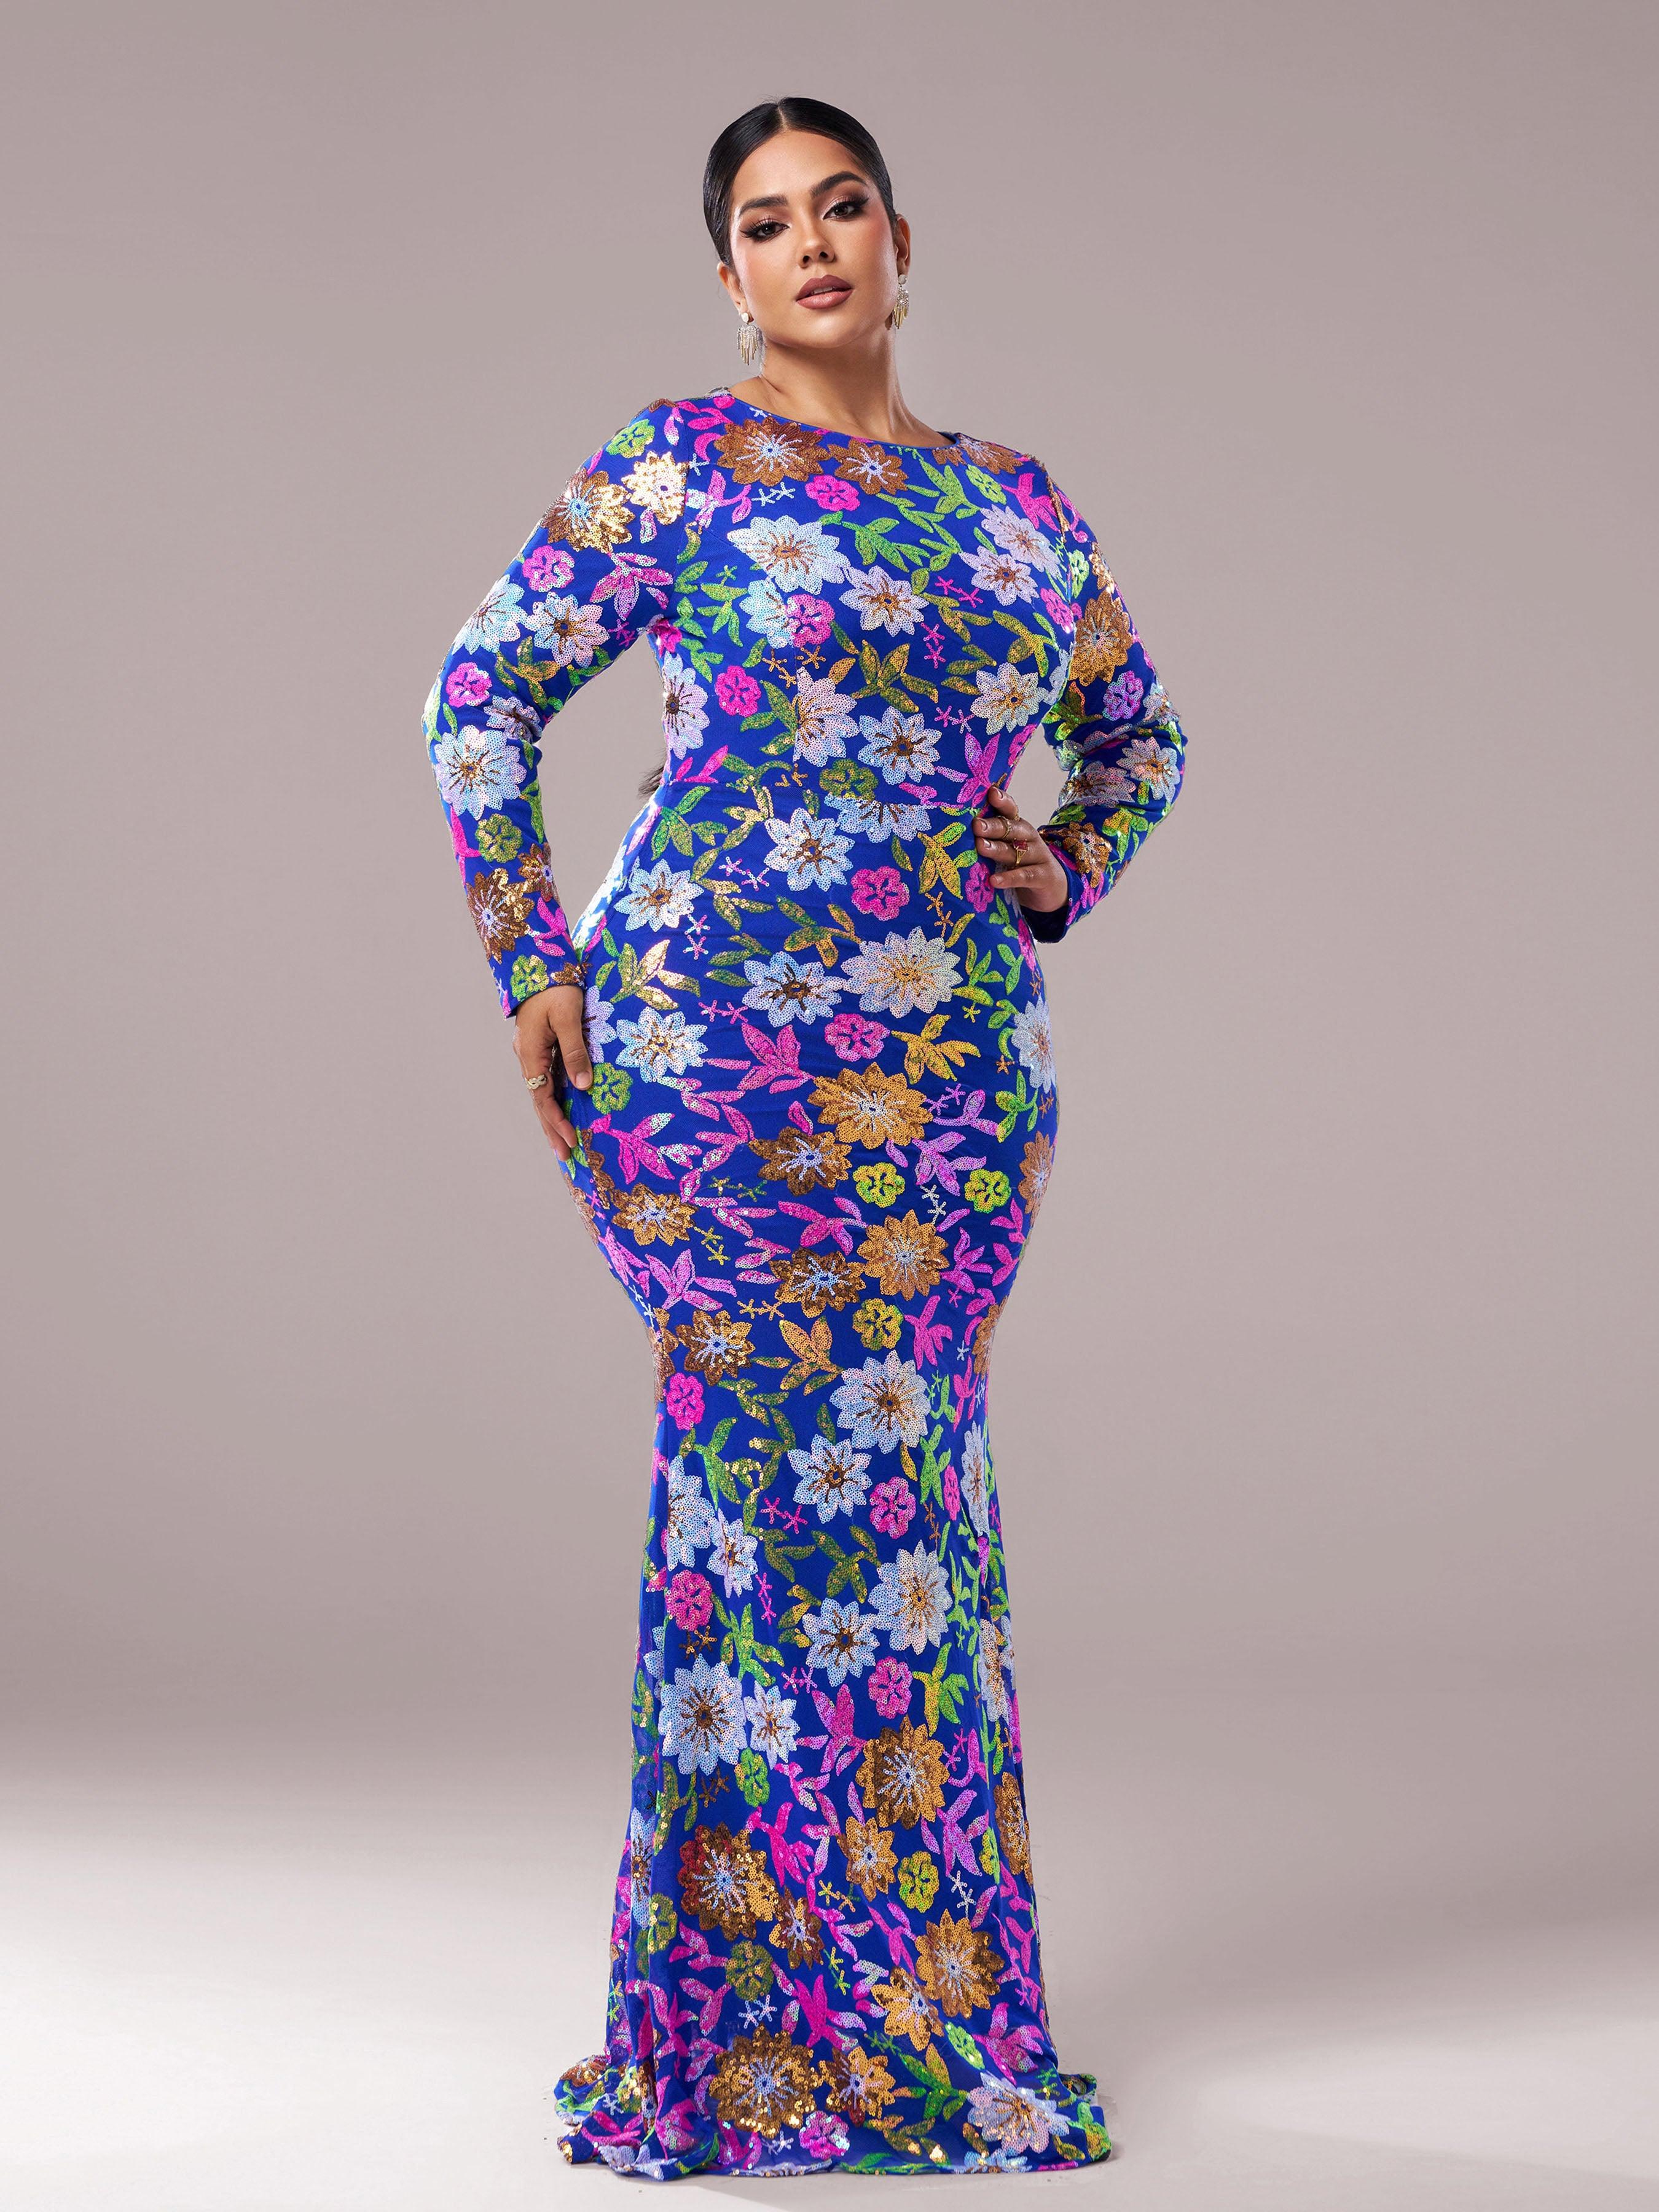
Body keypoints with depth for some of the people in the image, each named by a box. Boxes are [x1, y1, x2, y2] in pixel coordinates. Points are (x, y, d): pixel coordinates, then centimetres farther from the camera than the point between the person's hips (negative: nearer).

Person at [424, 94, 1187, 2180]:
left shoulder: (1018, 502, 15)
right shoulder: (679, 464, 2)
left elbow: (1136, 729, 27)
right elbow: (482, 691, 2)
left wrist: (1065, 869, 8)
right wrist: (531, 961, -4)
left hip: (955, 1051, 4)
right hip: (718, 1026, -4)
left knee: (914, 1480, 5)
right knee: (780, 1462, -5)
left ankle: (917, 2001, 17)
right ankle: (751, 2017, 8)